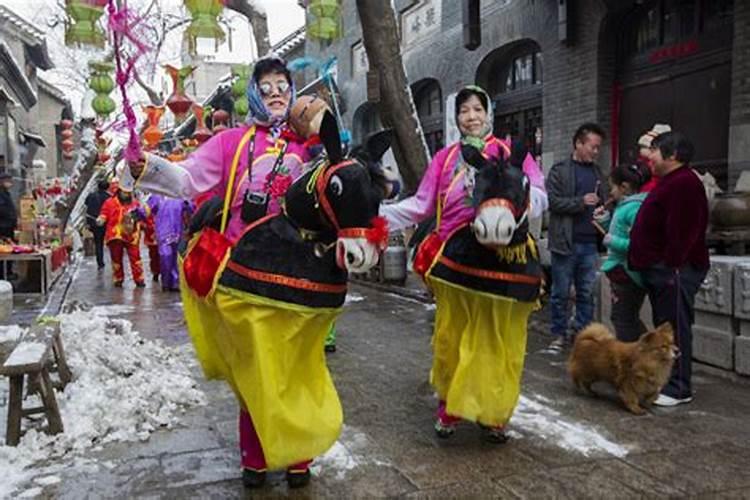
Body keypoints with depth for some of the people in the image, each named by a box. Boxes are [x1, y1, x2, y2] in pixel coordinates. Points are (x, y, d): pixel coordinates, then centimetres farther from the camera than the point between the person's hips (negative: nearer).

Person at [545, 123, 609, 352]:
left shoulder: (598, 172, 16)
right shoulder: (560, 170, -1)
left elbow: (604, 202, 25)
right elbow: (552, 201, -10)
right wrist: (581, 202, -16)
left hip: (590, 242, 5)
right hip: (565, 242, -5)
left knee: (587, 293, 8)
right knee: (561, 292, 4)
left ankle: (583, 332, 18)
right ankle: (559, 334, 15)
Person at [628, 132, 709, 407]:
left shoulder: (684, 183, -16)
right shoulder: (669, 182, 20)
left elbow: (683, 231, -24)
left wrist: (672, 266, -24)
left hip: (675, 270, -11)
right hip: (660, 270, 11)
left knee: (675, 327, -6)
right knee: (664, 325, 16)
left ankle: (678, 389, 1)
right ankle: (665, 379, 26)